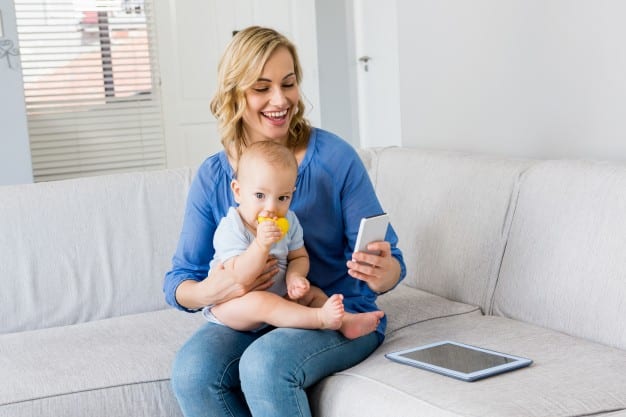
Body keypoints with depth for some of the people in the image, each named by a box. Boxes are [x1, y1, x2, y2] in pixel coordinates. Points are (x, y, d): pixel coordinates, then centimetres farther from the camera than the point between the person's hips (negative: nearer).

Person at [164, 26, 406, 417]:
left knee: (264, 364, -34)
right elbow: (178, 282, 1)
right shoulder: (213, 177, 1)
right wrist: (209, 292, -23)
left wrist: (382, 274, -32)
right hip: (249, 319, 3)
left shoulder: (335, 157, -8)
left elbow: (390, 263, -7)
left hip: (340, 315, -3)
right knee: (191, 369, -27)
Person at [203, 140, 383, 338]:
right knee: (258, 301, -35)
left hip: (276, 295, 7)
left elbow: (299, 257, 9)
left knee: (313, 293, 0)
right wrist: (261, 244, -42)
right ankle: (321, 318, -40)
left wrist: (294, 276, -15)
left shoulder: (288, 222, 0)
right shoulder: (231, 229, -21)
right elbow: (238, 276, -28)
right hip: (228, 305, -7)